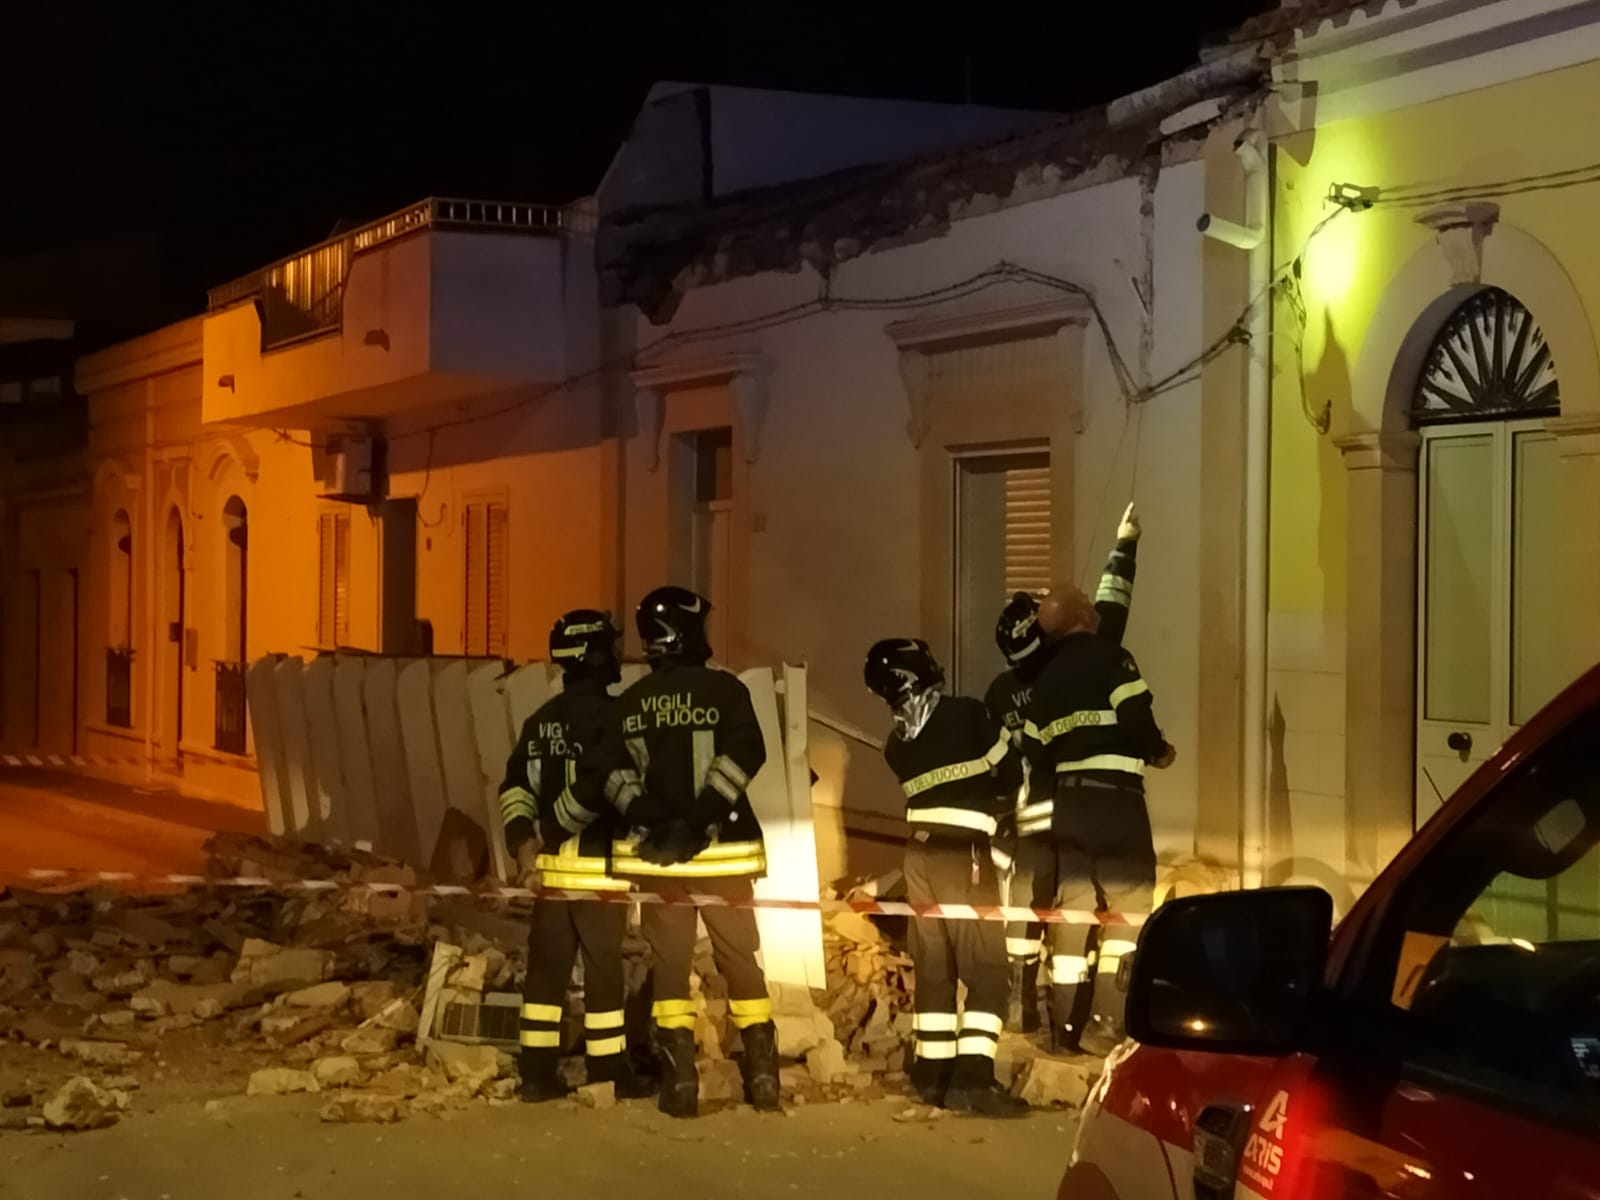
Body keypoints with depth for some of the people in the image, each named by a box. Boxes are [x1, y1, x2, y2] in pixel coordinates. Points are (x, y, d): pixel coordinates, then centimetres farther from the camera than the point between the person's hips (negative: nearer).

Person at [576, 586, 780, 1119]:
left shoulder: (629, 704, 6)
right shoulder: (723, 690, -5)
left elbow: (602, 772, -4)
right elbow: (744, 754, -21)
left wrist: (646, 815, -10)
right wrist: (700, 818, -21)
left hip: (655, 852, 3)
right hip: (721, 850, -3)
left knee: (669, 964, 9)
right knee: (742, 961, 7)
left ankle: (680, 1080, 5)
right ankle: (762, 1077, 8)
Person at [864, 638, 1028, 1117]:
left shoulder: (898, 744, 5)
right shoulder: (969, 716, -11)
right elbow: (1008, 775, -2)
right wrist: (990, 803, 17)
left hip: (921, 853, 6)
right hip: (965, 855, -6)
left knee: (932, 964, 12)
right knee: (985, 967, -3)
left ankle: (933, 1073, 16)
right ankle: (973, 1077, -11)